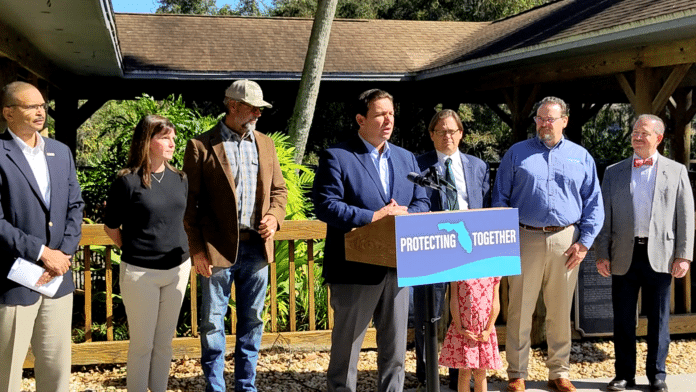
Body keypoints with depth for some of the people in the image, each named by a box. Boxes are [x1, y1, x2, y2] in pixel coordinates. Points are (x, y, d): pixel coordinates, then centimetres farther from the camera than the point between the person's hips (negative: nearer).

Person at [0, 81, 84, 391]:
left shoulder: (61, 152, 11)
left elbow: (75, 207, 8)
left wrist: (64, 254, -5)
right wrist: (42, 253, -15)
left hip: (58, 278, 6)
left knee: (57, 366, 14)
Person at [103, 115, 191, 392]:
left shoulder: (179, 179, 5)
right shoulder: (128, 181, -10)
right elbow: (111, 227, -2)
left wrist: (181, 251, 11)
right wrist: (134, 251, 5)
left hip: (177, 269, 5)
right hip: (141, 273, -5)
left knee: (164, 342, 14)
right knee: (142, 344, 5)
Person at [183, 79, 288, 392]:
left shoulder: (265, 144, 11)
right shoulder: (201, 146, -3)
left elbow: (278, 188, 17)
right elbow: (190, 202, -4)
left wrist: (275, 216, -3)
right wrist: (197, 248, -9)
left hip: (257, 247, 5)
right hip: (218, 248, -4)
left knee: (252, 320, 12)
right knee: (212, 322, 4)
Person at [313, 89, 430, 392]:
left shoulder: (407, 158, 15)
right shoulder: (336, 157, -4)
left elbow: (422, 202, 13)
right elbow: (325, 205, -14)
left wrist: (405, 215, -10)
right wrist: (373, 217, -18)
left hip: (398, 268, 5)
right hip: (355, 270, -5)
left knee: (395, 351, 12)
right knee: (346, 347, 6)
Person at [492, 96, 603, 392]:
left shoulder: (581, 157, 11)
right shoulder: (517, 154, 7)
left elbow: (594, 203, 9)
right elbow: (500, 199, 6)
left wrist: (585, 242, 0)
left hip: (565, 242, 1)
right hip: (525, 239, -1)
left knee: (560, 312, 9)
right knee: (520, 310, 0)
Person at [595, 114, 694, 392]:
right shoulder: (613, 172, 10)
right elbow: (604, 217, 7)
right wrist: (602, 254, -1)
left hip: (660, 255, -1)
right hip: (624, 256, 1)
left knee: (659, 318, 6)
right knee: (623, 319, 6)